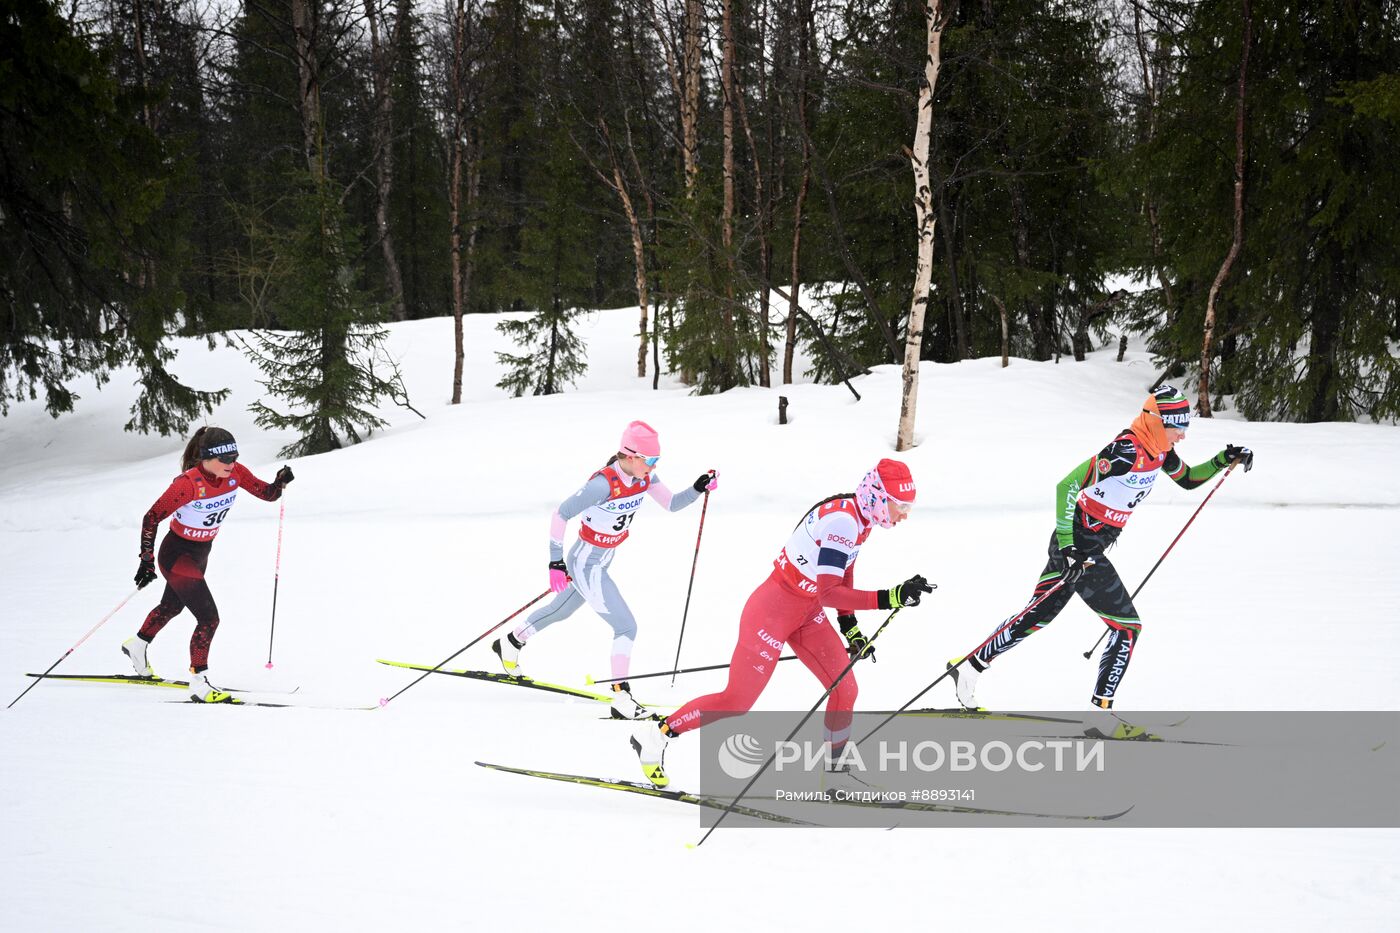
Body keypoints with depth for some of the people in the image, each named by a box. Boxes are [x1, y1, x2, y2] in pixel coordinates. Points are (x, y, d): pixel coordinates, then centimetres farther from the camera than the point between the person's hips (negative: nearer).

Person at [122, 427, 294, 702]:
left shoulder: (235, 473, -15)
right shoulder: (188, 483, -31)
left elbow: (267, 494, -7)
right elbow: (151, 519, -23)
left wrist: (280, 483, -29)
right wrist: (147, 561, -22)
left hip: (202, 551, 8)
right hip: (176, 553, -8)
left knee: (173, 605, 29)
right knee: (209, 618, -14)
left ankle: (137, 646, 54)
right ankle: (198, 683, -3)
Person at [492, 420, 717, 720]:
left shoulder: (644, 477, -9)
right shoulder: (604, 484, -31)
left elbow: (671, 504, 1)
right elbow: (560, 515, -24)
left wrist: (699, 487, -17)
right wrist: (556, 562, -23)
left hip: (602, 560, 9)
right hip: (587, 565, -9)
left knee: (561, 610, 29)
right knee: (627, 627, -12)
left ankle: (510, 644, 50)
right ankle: (622, 699, -8)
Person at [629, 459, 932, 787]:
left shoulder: (862, 516, -1)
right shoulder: (841, 522, -30)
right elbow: (828, 593, -36)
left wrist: (850, 627, 15)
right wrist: (890, 598, -42)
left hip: (807, 613, 9)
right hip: (772, 613, -9)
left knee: (845, 688, 1)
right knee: (737, 701, 1)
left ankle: (835, 773, 15)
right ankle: (653, 737, 15)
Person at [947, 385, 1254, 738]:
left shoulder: (1158, 450, 4)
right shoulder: (1127, 450, -24)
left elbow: (1188, 479, 24)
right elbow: (1066, 486, -26)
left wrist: (1224, 460, 8)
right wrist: (1067, 547, -29)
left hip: (1088, 548, 10)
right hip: (1078, 546, -10)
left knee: (1038, 616, 19)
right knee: (1127, 626, -6)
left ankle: (970, 666, 32)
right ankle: (1100, 713, -1)